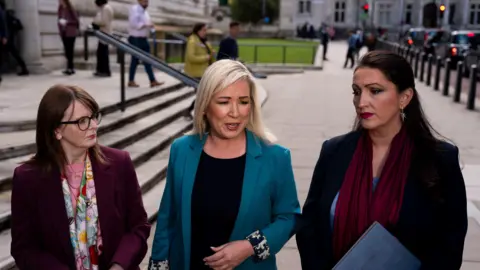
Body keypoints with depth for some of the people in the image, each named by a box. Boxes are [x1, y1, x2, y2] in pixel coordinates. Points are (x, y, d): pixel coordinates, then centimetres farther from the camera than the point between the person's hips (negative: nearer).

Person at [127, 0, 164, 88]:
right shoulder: (134, 9, -12)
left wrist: (150, 25, 0)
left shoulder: (144, 11, 15)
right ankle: (131, 81, 11)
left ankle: (153, 81, 8)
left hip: (143, 39, 8)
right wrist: (146, 25, -21)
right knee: (135, 60, 0)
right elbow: (134, 24, -22)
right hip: (136, 39, -8)